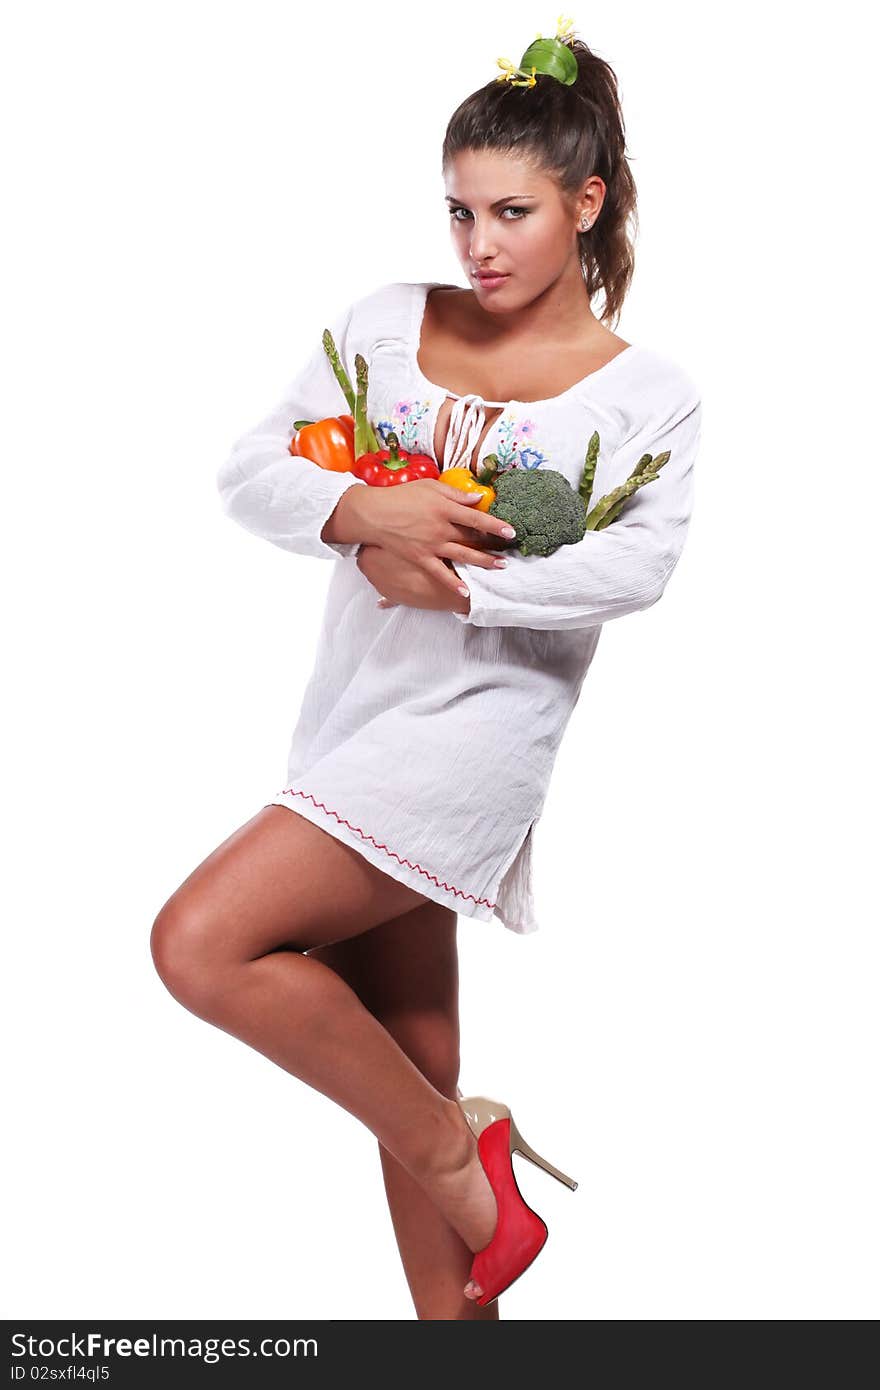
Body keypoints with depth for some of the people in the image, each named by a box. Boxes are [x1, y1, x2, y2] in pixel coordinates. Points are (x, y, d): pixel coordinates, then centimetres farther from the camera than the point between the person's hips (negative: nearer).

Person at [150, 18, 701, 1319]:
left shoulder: (645, 391, -1)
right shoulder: (386, 325, 9)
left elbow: (641, 564, -19)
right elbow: (249, 473, 2)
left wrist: (454, 580, -20)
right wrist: (369, 513, -17)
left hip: (479, 717, -5)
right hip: (359, 711, 5)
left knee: (203, 943, -18)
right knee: (408, 1062, 11)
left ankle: (452, 1146, 2)